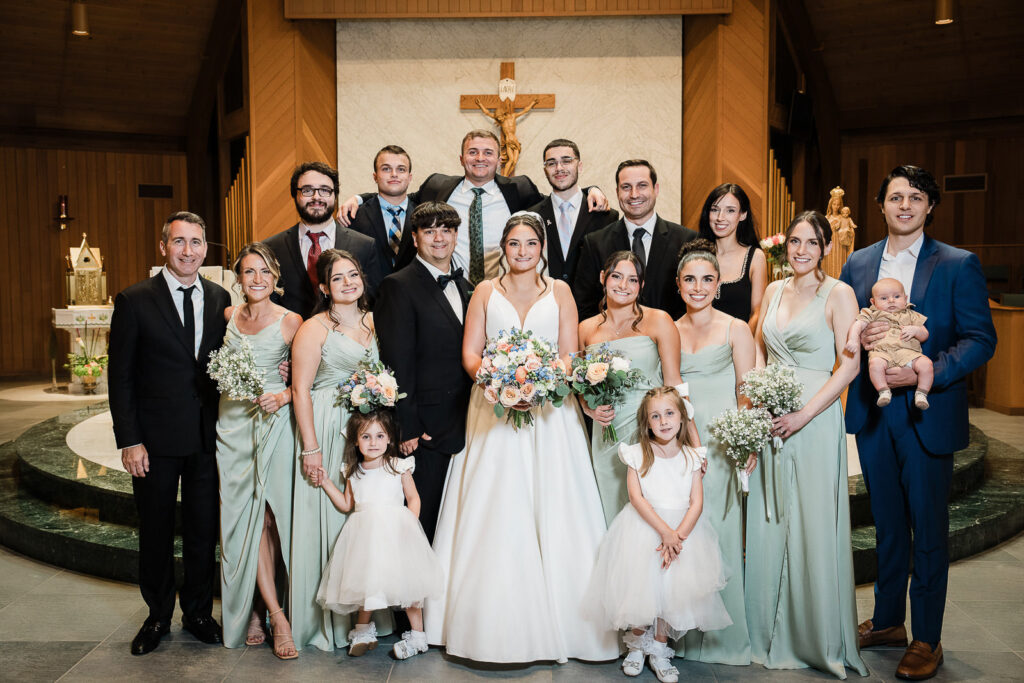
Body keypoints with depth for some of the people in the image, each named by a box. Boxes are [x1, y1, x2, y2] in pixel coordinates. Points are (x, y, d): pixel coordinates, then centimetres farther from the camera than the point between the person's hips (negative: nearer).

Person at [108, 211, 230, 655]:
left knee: (204, 530, 11)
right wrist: (128, 440, -10)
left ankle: (198, 613, 29)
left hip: (208, 436, 3)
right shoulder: (134, 301, -5)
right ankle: (157, 616, 31)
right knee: (155, 532, 12)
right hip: (155, 439, -2)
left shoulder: (220, 299, 5)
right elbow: (121, 377, -5)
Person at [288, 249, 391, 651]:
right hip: (327, 431, -5)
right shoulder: (314, 329, -6)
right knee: (328, 518, -1)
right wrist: (311, 448, -15)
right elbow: (300, 390, -10)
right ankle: (326, 620, 13)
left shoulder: (374, 323, 12)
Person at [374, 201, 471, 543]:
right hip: (426, 428, -6)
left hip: (463, 425, 7)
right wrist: (408, 428, -16)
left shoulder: (463, 285, 15)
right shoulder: (399, 286, -8)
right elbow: (397, 362, -13)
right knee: (423, 521, 2)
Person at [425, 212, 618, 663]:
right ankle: (494, 626, 6)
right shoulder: (485, 292, 9)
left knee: (551, 510, -1)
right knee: (494, 515, -2)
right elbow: (470, 355, 4)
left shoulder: (559, 291, 9)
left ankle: (554, 621, 8)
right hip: (494, 411, 0)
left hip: (549, 412, 0)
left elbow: (571, 355, 4)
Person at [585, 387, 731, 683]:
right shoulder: (638, 454, -3)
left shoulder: (691, 456, 2)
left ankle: (660, 650, 18)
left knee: (673, 588, -1)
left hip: (684, 528, 2)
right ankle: (637, 643, 24)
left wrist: (678, 536, -19)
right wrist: (664, 530, -21)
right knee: (641, 585, -2)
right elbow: (636, 496, -12)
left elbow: (697, 502, -4)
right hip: (644, 527, -1)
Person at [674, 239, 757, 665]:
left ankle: (721, 637, 12)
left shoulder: (736, 329, 3)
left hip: (721, 442, -3)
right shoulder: (669, 331, 12)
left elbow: (746, 392, -1)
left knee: (718, 531, -2)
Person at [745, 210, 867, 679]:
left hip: (814, 420, -5)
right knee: (767, 526, 9)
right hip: (768, 418, 5)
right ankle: (769, 633, 24)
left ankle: (820, 639, 17)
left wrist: (802, 414, -17)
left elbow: (849, 365, -10)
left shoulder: (839, 294, -5)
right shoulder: (774, 290, 11)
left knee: (813, 527, 0)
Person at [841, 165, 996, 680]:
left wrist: (927, 372, -24)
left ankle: (927, 640, 20)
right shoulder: (857, 264, 7)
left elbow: (981, 339, -9)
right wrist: (858, 336, -14)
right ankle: (887, 621, 32)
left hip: (927, 417, -4)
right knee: (887, 523, 17)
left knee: (928, 530, 6)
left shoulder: (959, 265, -5)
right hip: (871, 414, 4)